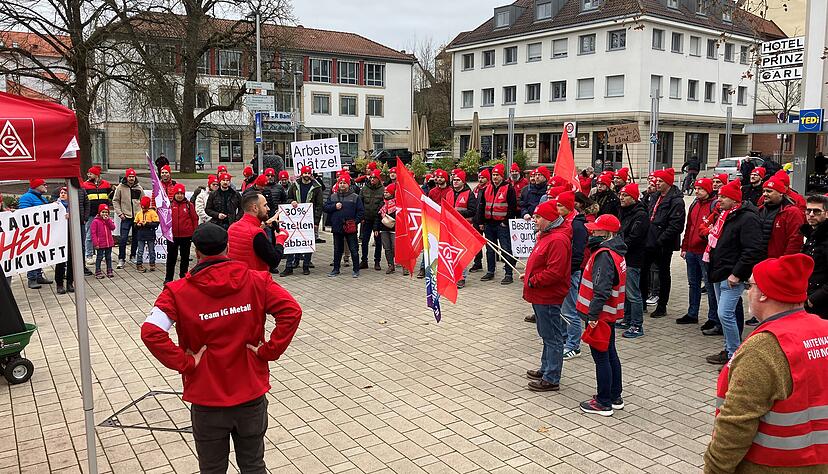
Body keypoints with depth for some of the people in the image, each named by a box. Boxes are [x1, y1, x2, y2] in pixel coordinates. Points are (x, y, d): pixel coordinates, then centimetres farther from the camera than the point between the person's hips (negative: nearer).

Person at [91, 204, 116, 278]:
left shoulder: (109, 220, 8)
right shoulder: (95, 221, -7)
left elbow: (113, 227, -7)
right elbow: (93, 233, -9)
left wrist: (107, 220, -14)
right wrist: (95, 243, -14)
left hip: (109, 243, 5)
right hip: (100, 244, -5)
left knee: (108, 257, 13)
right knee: (99, 257, 3)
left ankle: (109, 271, 21)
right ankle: (98, 272, 10)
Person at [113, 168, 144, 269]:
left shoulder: (139, 187, 7)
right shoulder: (120, 187, 0)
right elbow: (115, 201, 3)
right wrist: (119, 213, -5)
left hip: (138, 216, 3)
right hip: (126, 217, -3)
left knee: (136, 238, 9)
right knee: (123, 238, -7)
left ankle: (133, 256, 24)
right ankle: (121, 259, -1)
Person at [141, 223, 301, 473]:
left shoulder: (179, 291, -11)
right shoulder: (257, 281, -7)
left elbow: (150, 332, -22)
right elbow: (291, 311, -15)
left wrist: (186, 363, -12)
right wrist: (268, 351, -8)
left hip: (207, 401, -1)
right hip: (252, 396, 1)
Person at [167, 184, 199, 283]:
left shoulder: (189, 205, -1)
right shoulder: (170, 205, 1)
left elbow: (195, 219, 1)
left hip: (186, 236, 0)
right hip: (172, 236, 1)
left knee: (185, 257, 11)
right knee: (171, 257, 9)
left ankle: (183, 277, 23)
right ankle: (168, 278, 18)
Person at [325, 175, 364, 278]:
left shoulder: (355, 197, 1)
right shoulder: (333, 196, 10)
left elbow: (361, 211, 0)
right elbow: (326, 208, 8)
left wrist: (355, 221, -10)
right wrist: (334, 206, -8)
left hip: (350, 229, -3)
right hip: (337, 227, 3)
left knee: (354, 249, 1)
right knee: (337, 250, 13)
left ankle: (356, 270, 10)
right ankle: (336, 269, 23)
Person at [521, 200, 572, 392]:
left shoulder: (558, 240, -22)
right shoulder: (546, 234, 13)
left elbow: (554, 272, -28)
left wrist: (533, 281, -18)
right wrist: (529, 275, 9)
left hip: (548, 297, -11)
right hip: (541, 296, 11)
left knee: (552, 338, -2)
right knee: (546, 335, 21)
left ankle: (551, 379, 6)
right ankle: (546, 369, 35)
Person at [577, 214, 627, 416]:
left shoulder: (604, 255, -21)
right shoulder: (615, 252, 10)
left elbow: (601, 289, -28)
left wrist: (593, 314, -26)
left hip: (600, 315, -10)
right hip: (610, 314, 10)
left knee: (601, 357, 0)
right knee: (610, 354, 18)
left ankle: (603, 403, 11)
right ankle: (615, 397, 30)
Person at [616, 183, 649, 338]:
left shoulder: (640, 215, -15)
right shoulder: (624, 212, 14)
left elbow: (633, 239, -21)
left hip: (632, 260, -9)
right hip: (623, 257, 9)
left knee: (633, 293, -5)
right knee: (624, 291, 17)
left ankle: (637, 326, 2)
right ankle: (627, 320, 29)